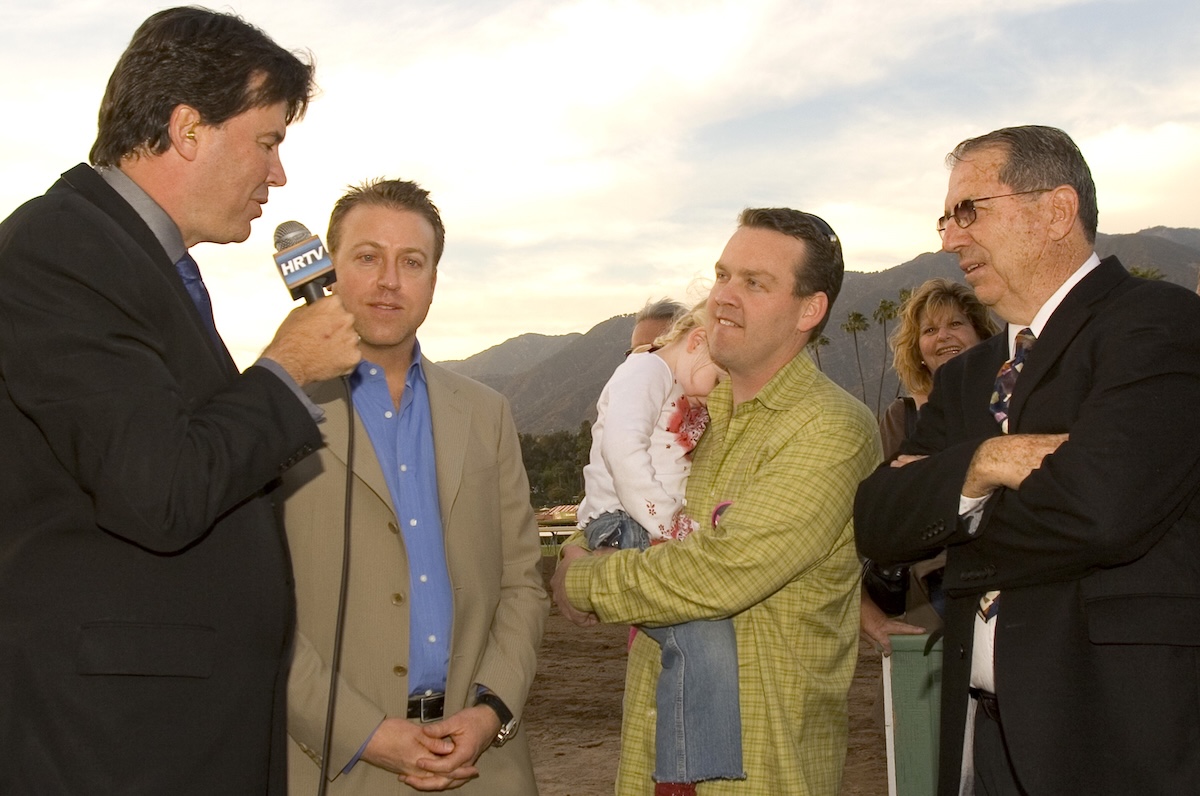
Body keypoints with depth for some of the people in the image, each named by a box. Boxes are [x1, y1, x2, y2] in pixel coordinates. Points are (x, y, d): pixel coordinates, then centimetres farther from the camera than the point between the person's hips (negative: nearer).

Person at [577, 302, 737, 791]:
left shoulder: (692, 406, 27)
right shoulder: (646, 371, -4)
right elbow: (623, 448, -19)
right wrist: (664, 527, -19)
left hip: (667, 533, 10)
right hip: (623, 527, -10)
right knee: (702, 635, -27)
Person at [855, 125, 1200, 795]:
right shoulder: (966, 378, 14)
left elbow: (1101, 506, -25)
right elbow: (878, 524, 3)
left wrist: (953, 537, -6)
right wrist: (980, 465, -16)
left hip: (1126, 733, -6)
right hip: (983, 731, 7)